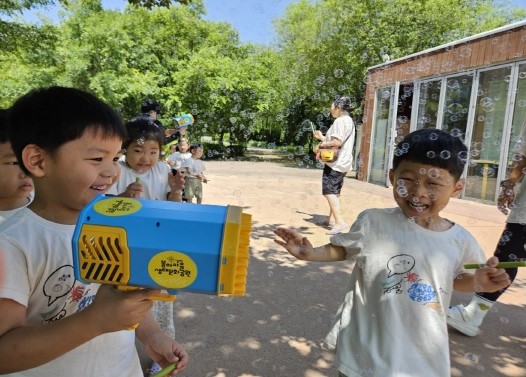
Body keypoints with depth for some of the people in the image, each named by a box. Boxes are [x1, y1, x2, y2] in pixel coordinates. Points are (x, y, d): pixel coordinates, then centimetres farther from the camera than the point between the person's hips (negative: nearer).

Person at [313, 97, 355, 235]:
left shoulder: (340, 121, -14)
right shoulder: (348, 120, 19)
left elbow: (337, 142, -25)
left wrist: (322, 144, -11)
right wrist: (322, 137, 23)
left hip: (335, 162, -11)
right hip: (342, 162, 11)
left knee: (329, 192, -13)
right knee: (334, 192, 18)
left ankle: (340, 222, -22)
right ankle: (332, 219, 27)